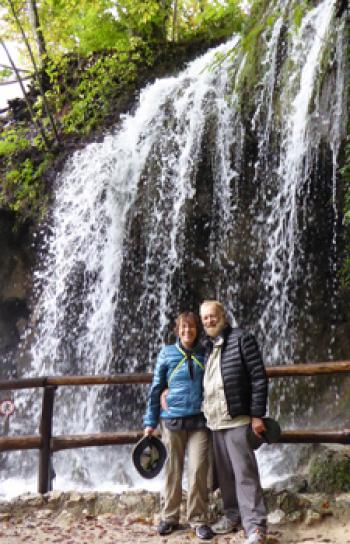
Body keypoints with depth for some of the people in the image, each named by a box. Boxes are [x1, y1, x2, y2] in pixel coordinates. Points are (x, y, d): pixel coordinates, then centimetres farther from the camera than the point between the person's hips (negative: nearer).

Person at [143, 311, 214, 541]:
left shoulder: (205, 354, 5)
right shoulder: (167, 354, 4)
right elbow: (156, 389, 6)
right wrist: (150, 422, 5)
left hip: (199, 421, 0)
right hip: (172, 420, 0)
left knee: (198, 470, -6)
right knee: (173, 470, 7)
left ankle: (199, 519, 5)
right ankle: (170, 517, 19)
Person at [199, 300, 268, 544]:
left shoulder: (242, 339, -5)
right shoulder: (209, 348, 16)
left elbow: (259, 377, -10)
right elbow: (205, 383, 24)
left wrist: (257, 415, -15)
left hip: (237, 419, -7)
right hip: (214, 421, 7)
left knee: (244, 473, -7)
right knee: (224, 472, 13)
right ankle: (232, 515, 25)